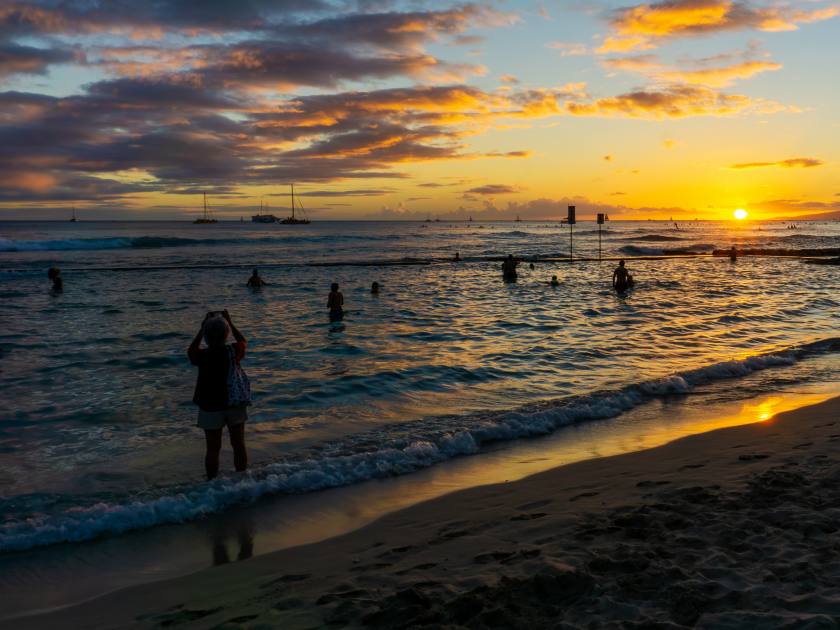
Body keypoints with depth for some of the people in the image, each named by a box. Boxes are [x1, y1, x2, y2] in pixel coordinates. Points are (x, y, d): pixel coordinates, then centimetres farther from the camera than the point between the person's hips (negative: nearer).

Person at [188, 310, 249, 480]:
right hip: (236, 405, 2)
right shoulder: (233, 351, -12)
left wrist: (202, 328, 12)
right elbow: (243, 341, 13)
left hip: (211, 408, -2)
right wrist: (230, 323, 16)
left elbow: (191, 350, 10)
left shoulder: (202, 356, -15)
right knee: (239, 445, 15)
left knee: (213, 449, 7)